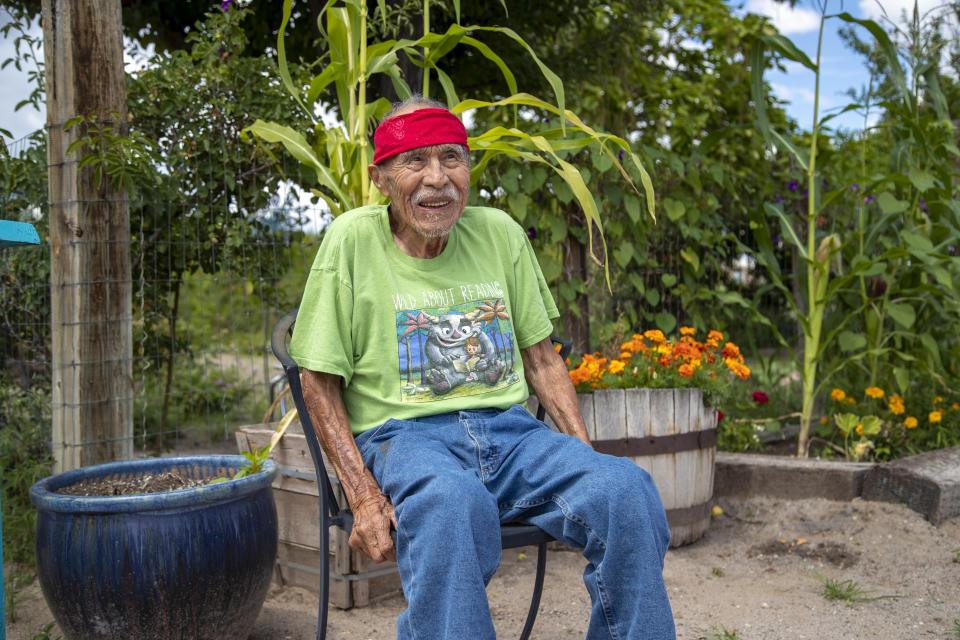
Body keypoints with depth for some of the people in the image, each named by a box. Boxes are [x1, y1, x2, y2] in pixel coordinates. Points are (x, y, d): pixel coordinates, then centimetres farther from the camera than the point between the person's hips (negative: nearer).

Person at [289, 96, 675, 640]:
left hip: (509, 431, 4)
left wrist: (586, 457, 1)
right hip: (404, 436, -3)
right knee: (452, 506, -40)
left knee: (627, 490, -25)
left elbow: (542, 360, 16)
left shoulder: (501, 233, 11)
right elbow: (320, 386, 0)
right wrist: (364, 497, -14)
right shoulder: (354, 239, -1)